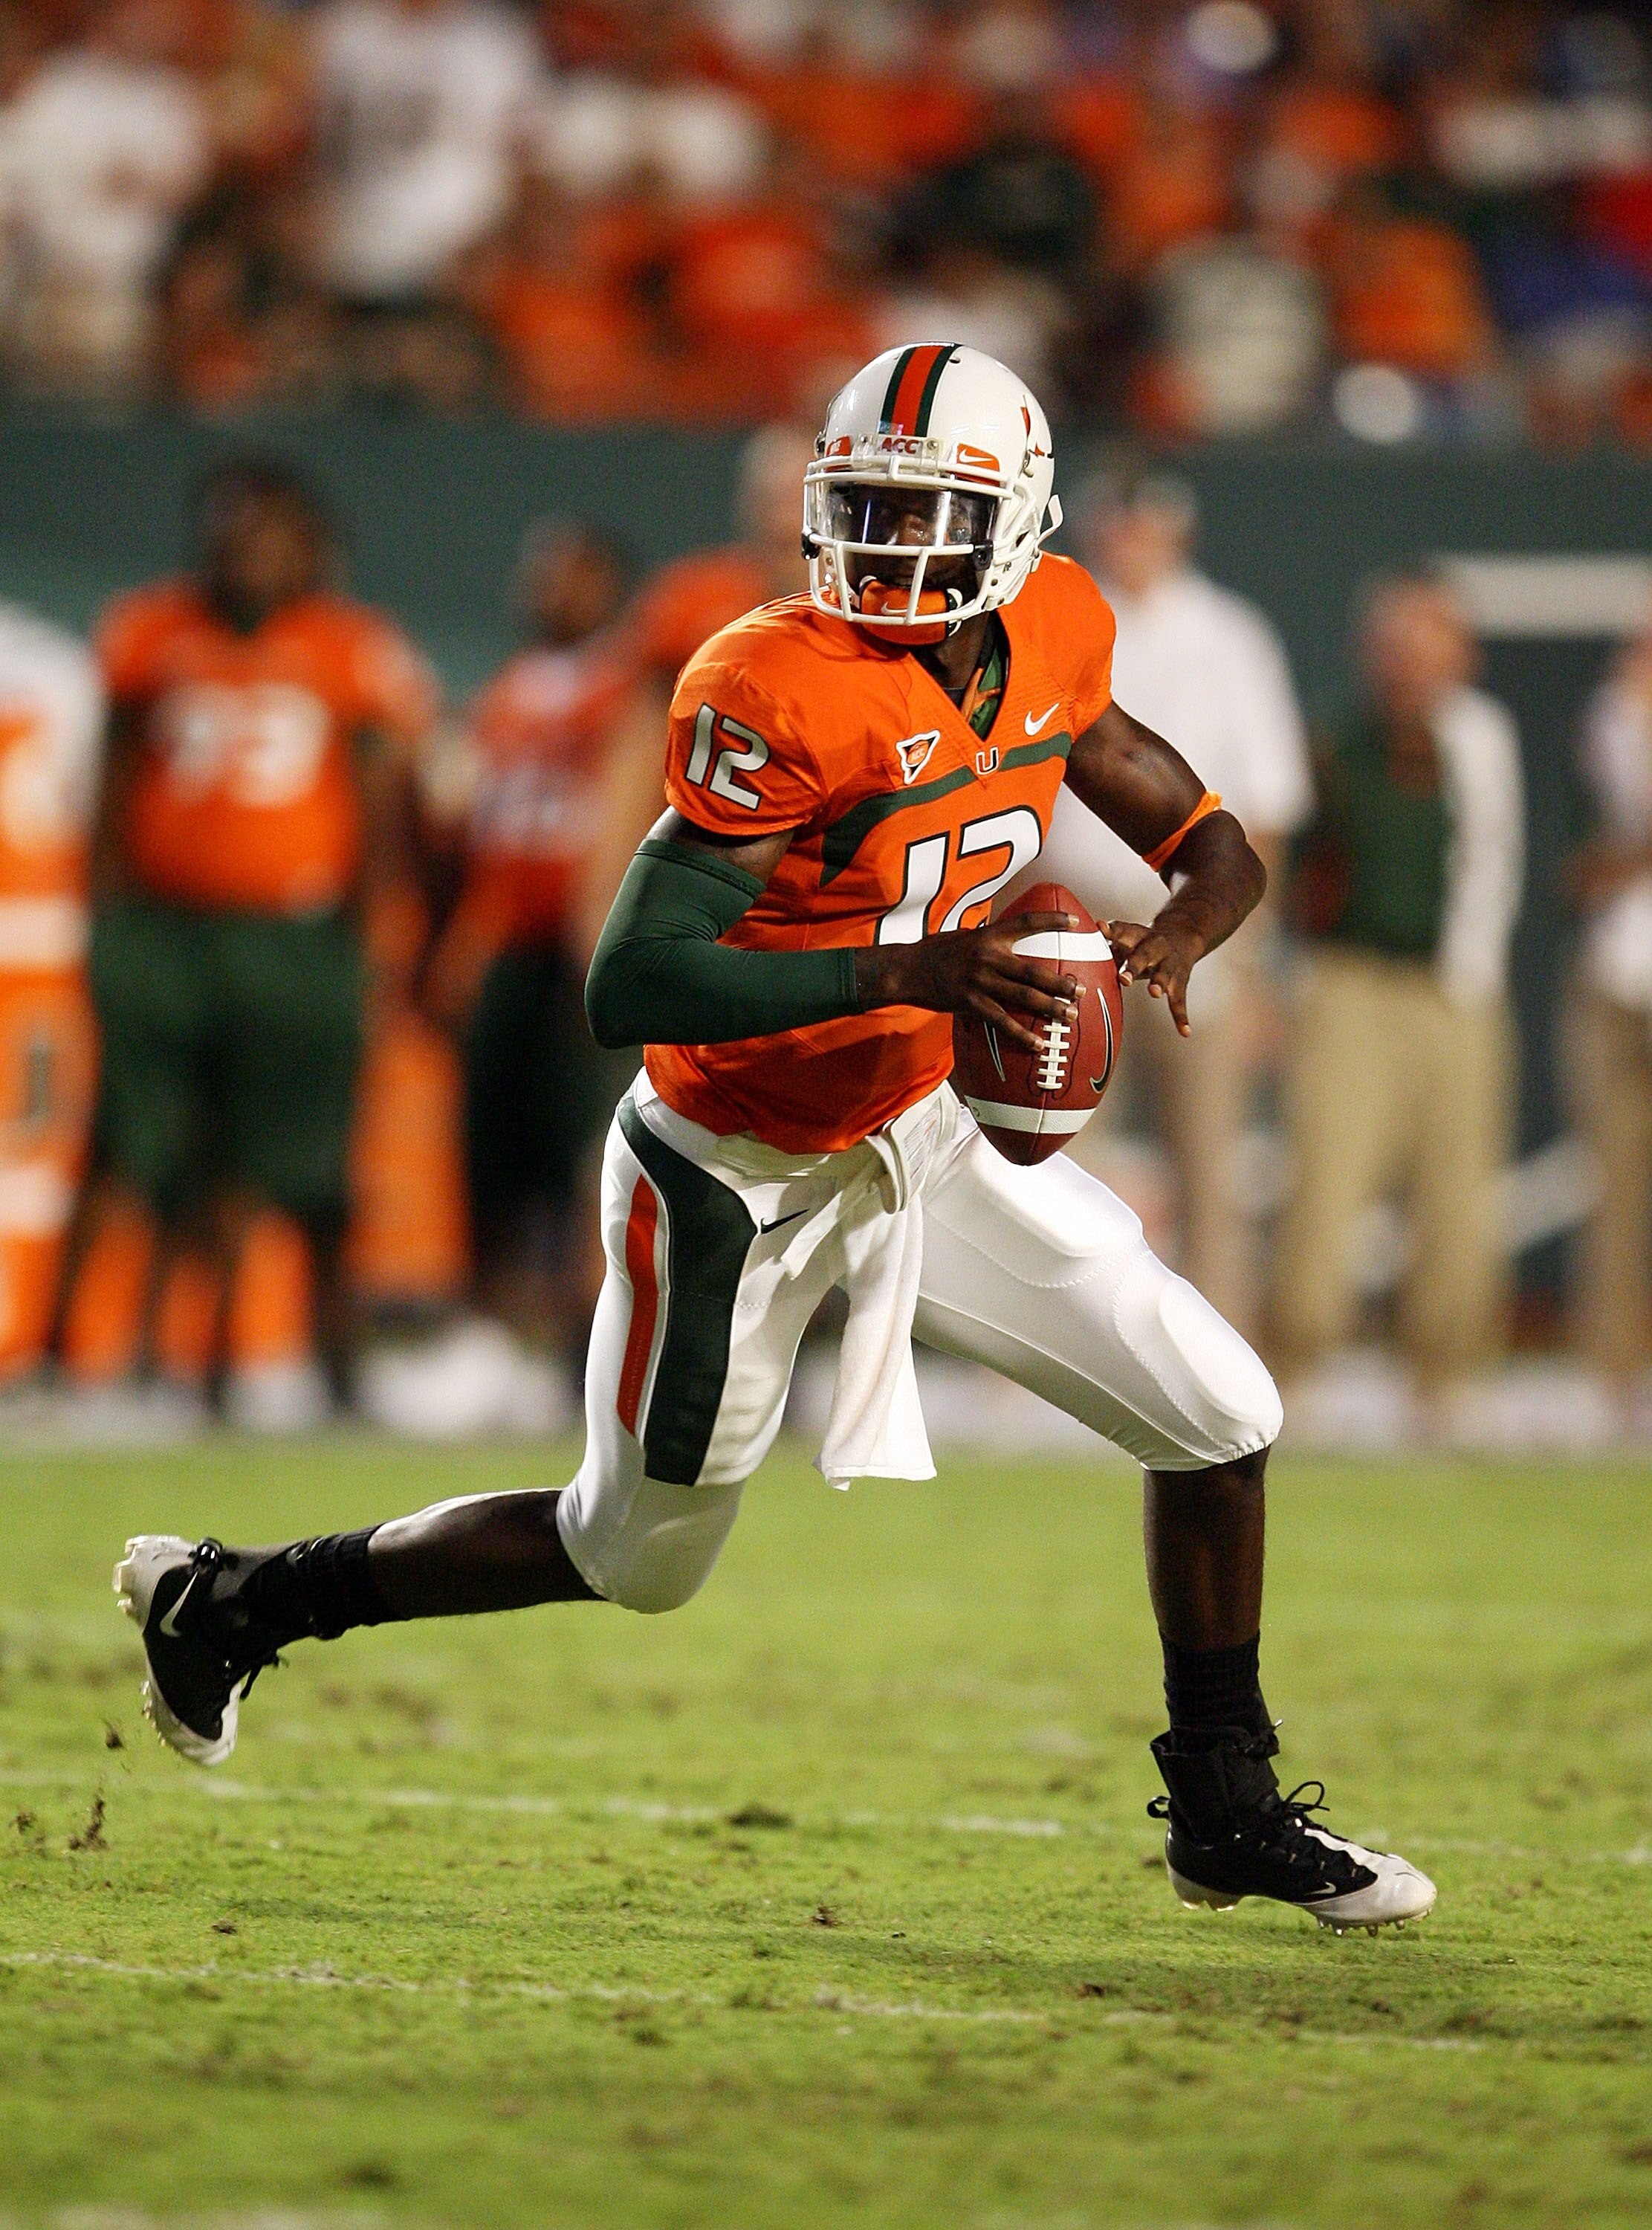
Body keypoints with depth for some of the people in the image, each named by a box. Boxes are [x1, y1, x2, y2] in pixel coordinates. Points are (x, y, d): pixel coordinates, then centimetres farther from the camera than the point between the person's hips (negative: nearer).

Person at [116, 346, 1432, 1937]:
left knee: (1221, 1419, 1)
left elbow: (1213, 849, 5)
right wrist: (908, 974, -42)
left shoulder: (1049, 641, -8)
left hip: (915, 1138, 6)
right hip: (739, 1184, -6)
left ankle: (1225, 1812, 20)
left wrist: (1171, 942, -19)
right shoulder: (781, 693, -30)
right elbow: (628, 983, -35)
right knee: (634, 1555, 12)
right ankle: (231, 1597, 32)